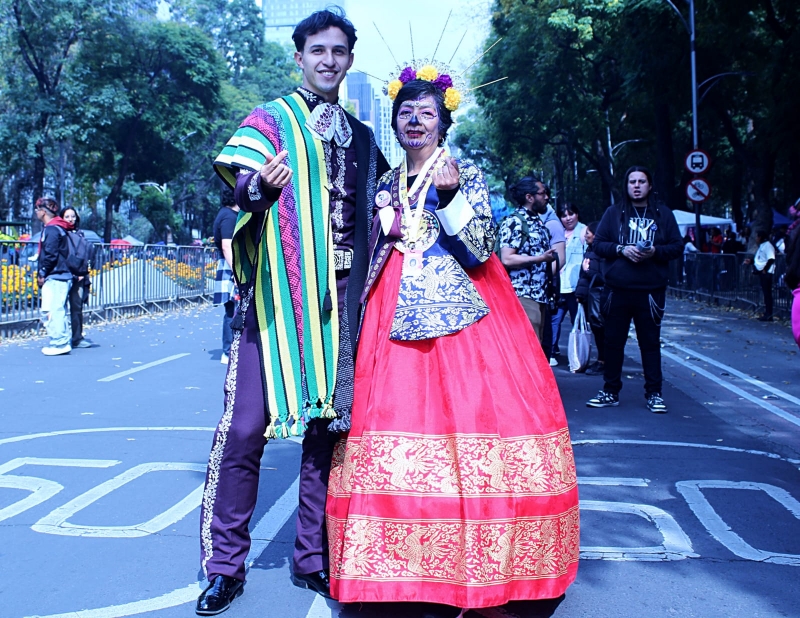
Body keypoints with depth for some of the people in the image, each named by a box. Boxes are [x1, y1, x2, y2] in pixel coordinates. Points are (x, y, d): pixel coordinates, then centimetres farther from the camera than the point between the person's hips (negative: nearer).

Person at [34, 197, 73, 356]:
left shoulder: (51, 229, -11)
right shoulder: (57, 228, 19)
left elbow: (50, 255, -18)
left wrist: (42, 274, -9)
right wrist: (42, 273, 14)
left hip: (54, 277, -10)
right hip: (60, 277, 10)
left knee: (51, 311, -11)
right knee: (58, 311, 12)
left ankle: (59, 344, -11)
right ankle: (62, 342, 15)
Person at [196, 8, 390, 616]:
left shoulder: (362, 138, 20)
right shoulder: (271, 120, 9)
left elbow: (376, 208, 26)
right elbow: (240, 179, -6)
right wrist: (258, 186, -28)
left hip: (341, 295, 4)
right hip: (276, 291, -3)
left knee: (329, 421, 4)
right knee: (246, 424, -9)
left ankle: (313, 558, 16)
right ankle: (226, 565, 3)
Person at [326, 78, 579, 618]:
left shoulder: (467, 177, 4)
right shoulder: (386, 186, 17)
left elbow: (480, 250, -8)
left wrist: (449, 197, -16)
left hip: (461, 317, -4)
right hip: (399, 321, 4)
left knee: (463, 425, -9)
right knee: (399, 415, -3)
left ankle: (470, 567, 2)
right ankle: (419, 570, 7)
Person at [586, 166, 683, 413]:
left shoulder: (663, 214, 8)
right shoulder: (613, 213, 8)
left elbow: (677, 246, 6)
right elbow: (598, 244, 4)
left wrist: (655, 251, -12)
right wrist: (621, 249, -12)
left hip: (651, 290, -1)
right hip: (618, 290, 1)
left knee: (650, 342, 4)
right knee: (613, 342, 6)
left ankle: (654, 393, 12)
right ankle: (610, 392, 16)